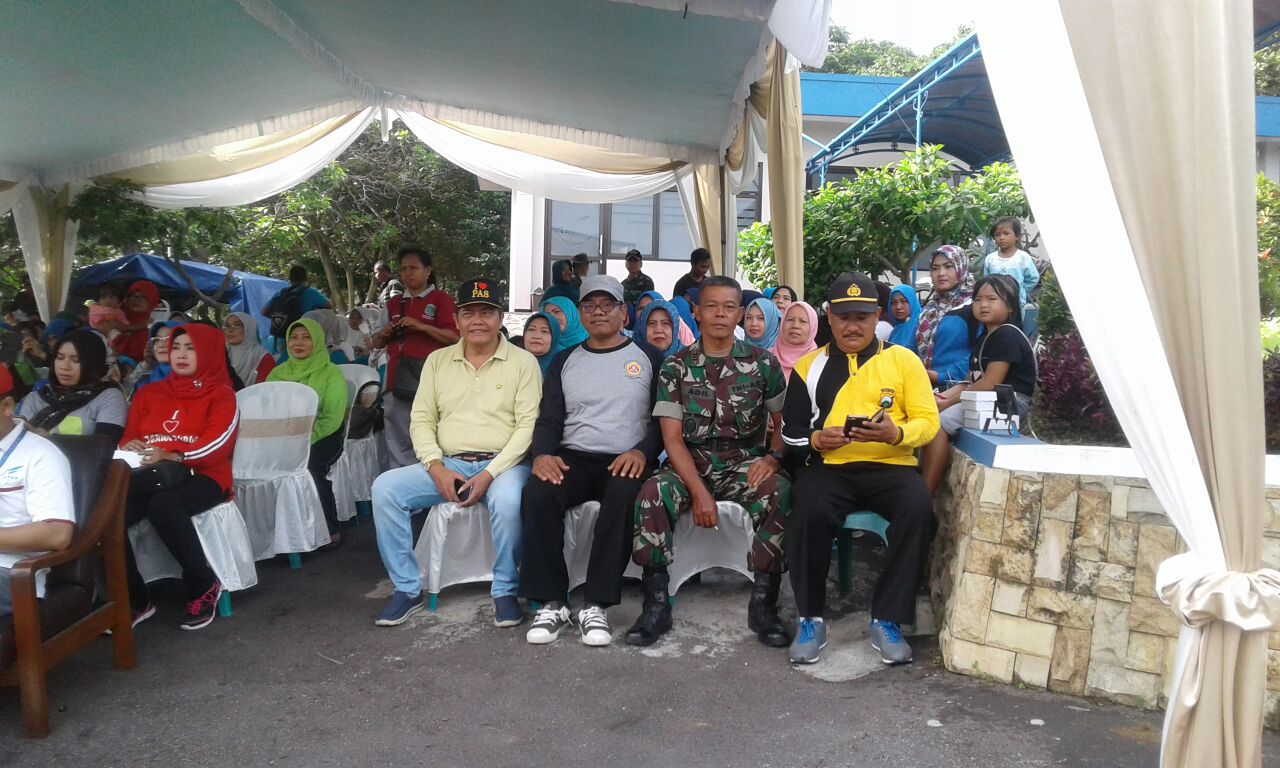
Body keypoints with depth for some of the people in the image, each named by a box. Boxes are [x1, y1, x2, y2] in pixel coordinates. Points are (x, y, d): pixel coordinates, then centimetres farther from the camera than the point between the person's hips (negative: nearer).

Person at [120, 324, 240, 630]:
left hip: (201, 476, -4)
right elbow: (128, 438, 16)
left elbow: (218, 444, -9)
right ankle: (135, 601, -10)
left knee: (163, 506, -38)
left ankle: (204, 586, -15)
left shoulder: (221, 395, 7)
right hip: (151, 478, 4)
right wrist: (130, 448, -10)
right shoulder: (148, 394, 23)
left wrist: (172, 457, -27)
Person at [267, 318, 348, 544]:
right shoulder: (278, 373, 13)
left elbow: (332, 418, -9)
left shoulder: (331, 373, -1)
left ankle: (331, 529, -19)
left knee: (309, 463, -33)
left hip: (322, 438, -4)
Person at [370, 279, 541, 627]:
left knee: (507, 500, -37)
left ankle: (505, 591, -13)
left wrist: (489, 474, -17)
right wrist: (437, 469, -9)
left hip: (502, 464, -4)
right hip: (447, 465, 4)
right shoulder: (437, 361, 13)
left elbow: (528, 425, -7)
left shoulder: (523, 362, 1)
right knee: (385, 487, -18)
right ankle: (407, 589, -6)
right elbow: (422, 420, 8)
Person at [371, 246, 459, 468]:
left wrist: (421, 326, -16)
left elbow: (454, 337, -8)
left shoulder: (441, 299, 2)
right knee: (397, 441, 8)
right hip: (397, 379, 6)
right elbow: (376, 343, 23)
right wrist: (384, 334, 0)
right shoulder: (393, 304, 18)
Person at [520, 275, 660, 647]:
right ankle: (551, 602, -18)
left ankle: (595, 605, -26)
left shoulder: (648, 359, 9)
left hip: (626, 462, -2)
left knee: (624, 497, -36)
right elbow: (549, 420, 11)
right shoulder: (564, 361, 17)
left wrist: (641, 452, -17)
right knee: (537, 494, -29)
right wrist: (543, 454, -11)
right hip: (573, 459, 2)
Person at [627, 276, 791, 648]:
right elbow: (672, 438, -3)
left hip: (745, 464, 0)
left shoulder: (762, 362, 5)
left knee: (780, 492, -32)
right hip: (691, 465, 0)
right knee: (653, 493, -31)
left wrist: (774, 457, -14)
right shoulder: (676, 367, 3)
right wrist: (698, 491, -16)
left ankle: (763, 604, -18)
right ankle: (656, 604, -17)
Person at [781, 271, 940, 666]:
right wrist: (816, 440, -11)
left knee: (918, 510, -31)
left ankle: (887, 619, -14)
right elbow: (791, 436, 12)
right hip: (829, 466, 0)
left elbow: (928, 422, 4)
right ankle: (810, 618, -12)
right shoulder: (808, 366, 13)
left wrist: (895, 433, -18)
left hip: (890, 466, 0)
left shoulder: (903, 359, 10)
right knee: (808, 511, -32)